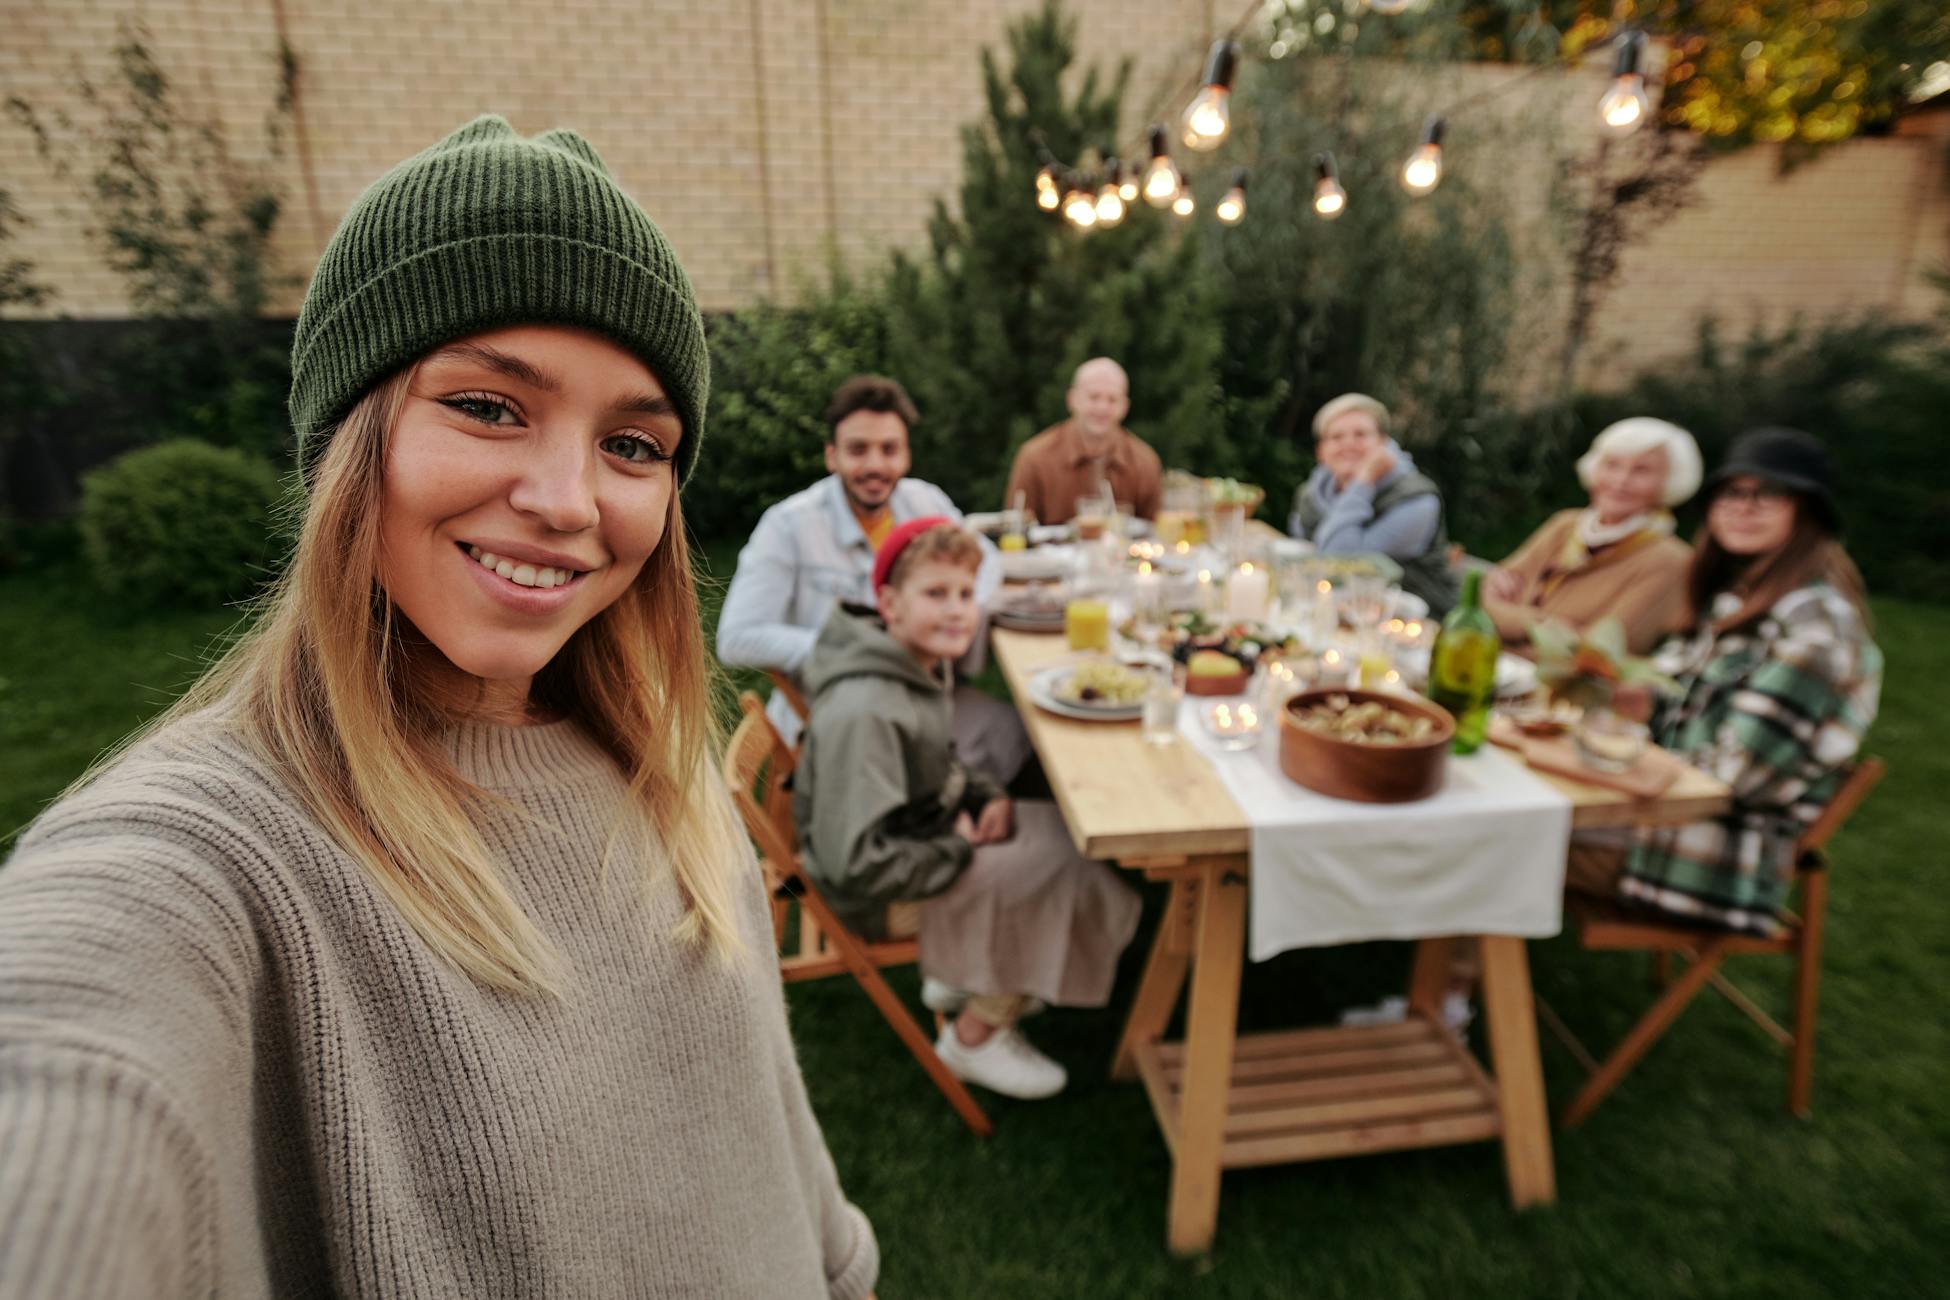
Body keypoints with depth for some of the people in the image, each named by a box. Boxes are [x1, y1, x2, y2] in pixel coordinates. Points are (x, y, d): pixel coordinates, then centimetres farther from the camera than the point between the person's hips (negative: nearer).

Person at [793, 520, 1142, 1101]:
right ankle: (975, 1037, 9)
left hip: (929, 832, 9)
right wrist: (960, 851, -18)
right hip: (884, 895, -9)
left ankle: (960, 975, 21)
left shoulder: (921, 665, -2)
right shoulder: (862, 712, -32)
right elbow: (855, 864, -31)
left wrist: (988, 797, -3)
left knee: (1074, 829, 7)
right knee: (1075, 875, -11)